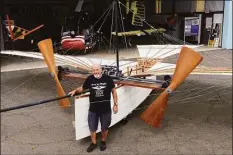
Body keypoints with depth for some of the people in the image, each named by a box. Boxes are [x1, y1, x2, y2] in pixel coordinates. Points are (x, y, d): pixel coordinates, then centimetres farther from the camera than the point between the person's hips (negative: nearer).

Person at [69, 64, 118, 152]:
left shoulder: (108, 78, -11)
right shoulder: (89, 79, -9)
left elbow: (113, 91, -1)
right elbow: (82, 88, 9)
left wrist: (115, 104, -1)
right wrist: (75, 90, -8)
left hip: (106, 109, -1)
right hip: (93, 109, 1)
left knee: (104, 128, 17)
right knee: (92, 128, 15)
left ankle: (103, 142, 44)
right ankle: (93, 143, 41)